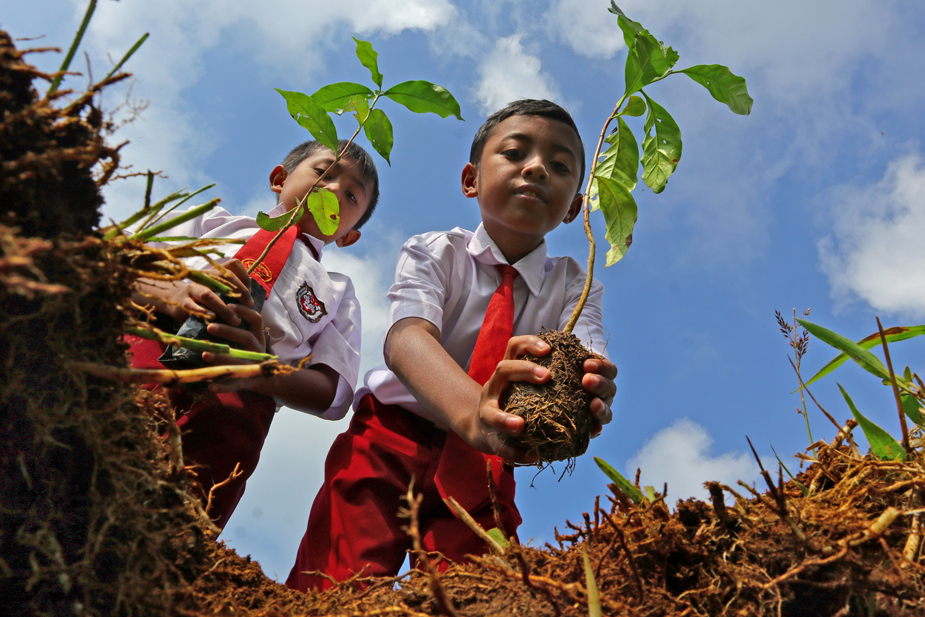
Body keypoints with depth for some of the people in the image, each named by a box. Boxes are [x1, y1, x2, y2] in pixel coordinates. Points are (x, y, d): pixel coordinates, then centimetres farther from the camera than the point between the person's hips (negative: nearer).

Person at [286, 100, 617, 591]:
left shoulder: (574, 286, 2)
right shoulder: (433, 253, -5)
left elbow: (585, 357, -19)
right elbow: (407, 337, -26)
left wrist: (587, 392, -47)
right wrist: (469, 409, -49)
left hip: (483, 461, 2)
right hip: (393, 438, -2)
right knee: (339, 587, -17)